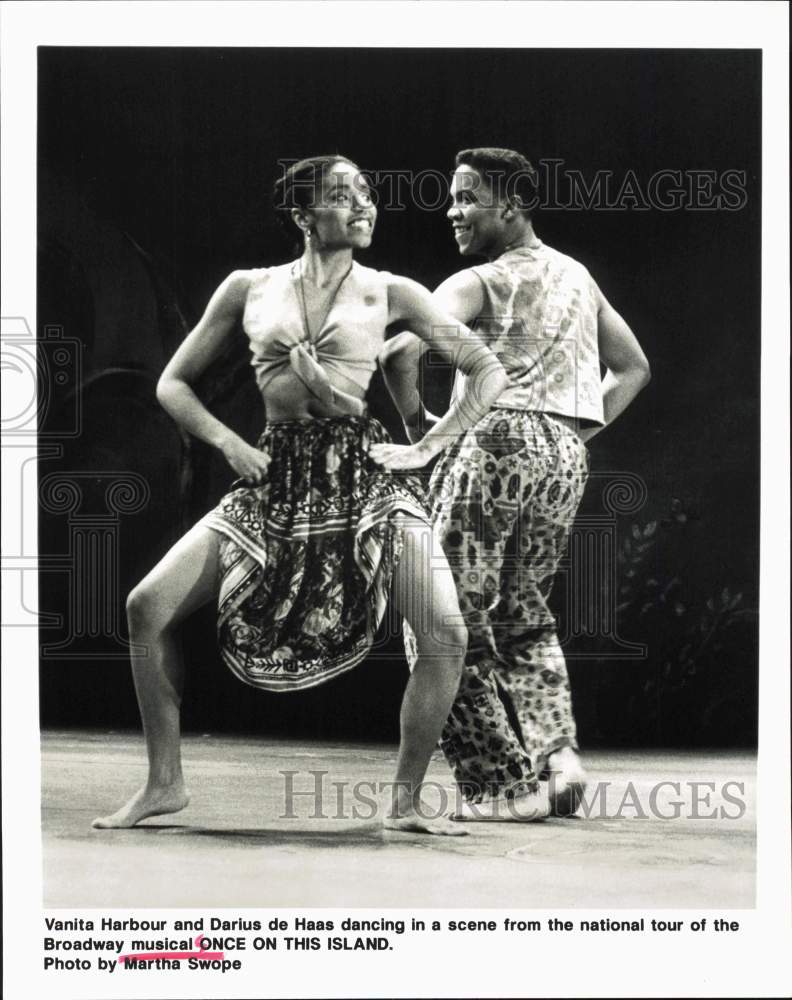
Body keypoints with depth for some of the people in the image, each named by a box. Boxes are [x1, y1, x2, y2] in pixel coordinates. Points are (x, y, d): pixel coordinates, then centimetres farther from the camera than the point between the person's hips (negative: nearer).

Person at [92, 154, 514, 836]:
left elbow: (490, 372, 7)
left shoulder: (388, 293, 6)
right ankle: (165, 783, 7)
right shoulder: (249, 290, 10)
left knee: (447, 631, -19)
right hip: (278, 479, 2)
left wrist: (429, 446, -2)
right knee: (147, 607, -9)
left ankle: (406, 800, -1)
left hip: (366, 474, -2)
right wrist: (229, 442, 2)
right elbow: (173, 383, 16)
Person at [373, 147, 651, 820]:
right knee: (524, 615, 22)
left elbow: (401, 351, -18)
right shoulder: (577, 277, 18)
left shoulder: (478, 282, -3)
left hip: (496, 443, -7)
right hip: (566, 456, 7)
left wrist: (416, 423, -2)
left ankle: (505, 783, 0)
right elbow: (633, 369, 25)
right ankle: (558, 753, 6)